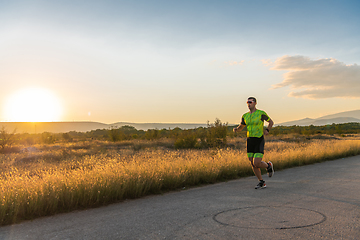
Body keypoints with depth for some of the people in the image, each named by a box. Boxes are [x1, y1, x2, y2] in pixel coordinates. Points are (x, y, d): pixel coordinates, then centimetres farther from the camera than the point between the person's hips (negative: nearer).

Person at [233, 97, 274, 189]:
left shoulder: (261, 113, -6)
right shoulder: (245, 116, 8)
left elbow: (271, 122, 8)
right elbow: (241, 127, 18)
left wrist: (267, 130, -11)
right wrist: (236, 129, -6)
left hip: (259, 141, -5)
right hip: (249, 141, 5)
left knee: (256, 163, -14)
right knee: (253, 164, 5)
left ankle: (268, 166, 20)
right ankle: (261, 182, 21)